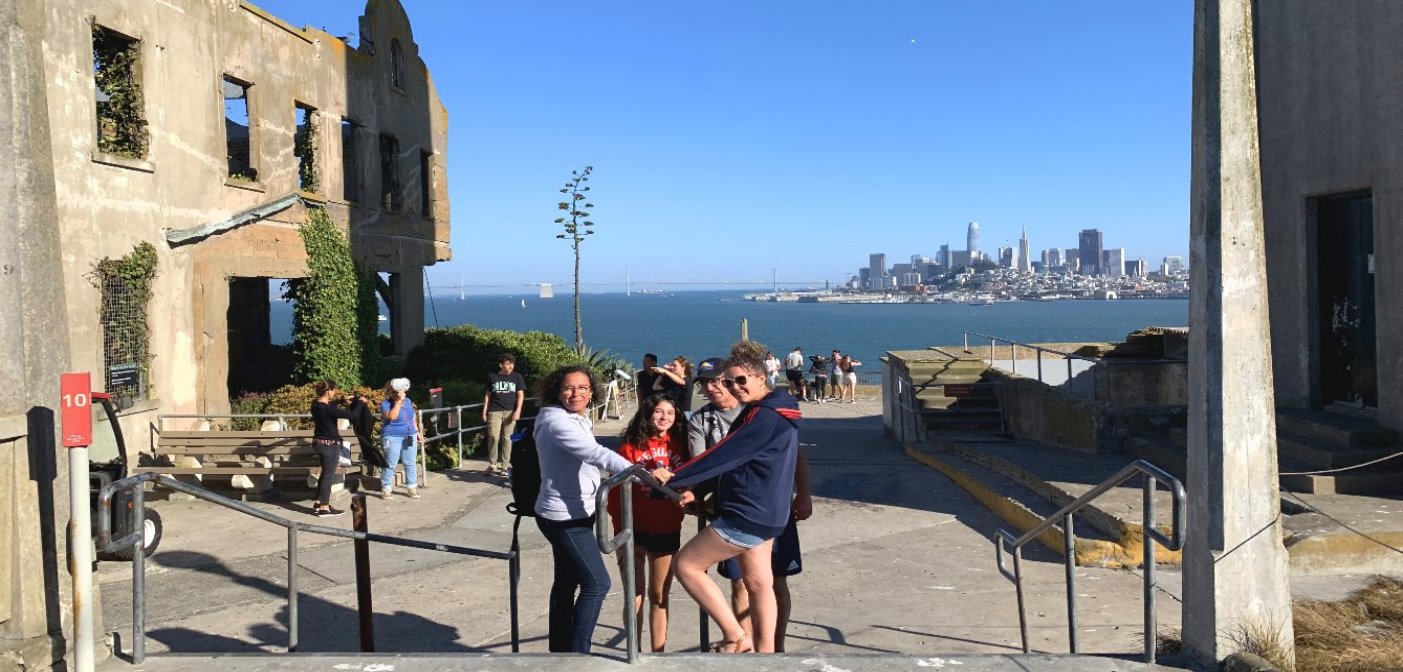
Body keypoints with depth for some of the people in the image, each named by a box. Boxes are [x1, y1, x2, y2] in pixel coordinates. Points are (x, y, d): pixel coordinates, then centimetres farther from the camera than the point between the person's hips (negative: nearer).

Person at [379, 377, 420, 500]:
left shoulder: (408, 401, 10)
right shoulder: (385, 404, -8)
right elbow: (392, 416, -27)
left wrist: (417, 432, 16)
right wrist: (398, 401, -23)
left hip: (410, 438, 6)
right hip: (393, 438, -6)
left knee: (410, 463, 7)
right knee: (390, 464, -2)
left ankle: (411, 487, 14)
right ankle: (386, 489, 6)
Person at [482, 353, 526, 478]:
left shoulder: (517, 377, 8)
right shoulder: (492, 377, 10)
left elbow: (520, 395, 7)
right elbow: (487, 395, 15)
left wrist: (518, 411, -5)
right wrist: (484, 411, 8)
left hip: (510, 411, 0)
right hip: (494, 411, 0)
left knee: (507, 439, -1)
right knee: (493, 438, -8)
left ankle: (504, 466, 5)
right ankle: (492, 465, 1)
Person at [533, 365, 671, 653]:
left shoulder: (577, 419, 11)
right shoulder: (557, 421, -22)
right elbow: (597, 454, -36)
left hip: (572, 513, 10)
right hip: (565, 517, -10)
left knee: (566, 583, 16)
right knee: (596, 583, -10)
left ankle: (560, 650, 27)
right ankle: (577, 651, -3)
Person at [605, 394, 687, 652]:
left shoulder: (679, 445, 0)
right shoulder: (630, 446, -8)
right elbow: (616, 489, -8)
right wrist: (620, 529, -11)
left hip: (667, 531, 3)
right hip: (635, 530, -2)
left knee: (659, 595, 14)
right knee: (636, 593, 4)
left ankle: (658, 652, 25)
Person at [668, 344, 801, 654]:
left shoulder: (765, 417, -19)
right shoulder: (771, 412, 14)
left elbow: (723, 456, -22)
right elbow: (734, 461, 17)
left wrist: (673, 479, -17)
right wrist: (697, 491, 11)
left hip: (748, 515, -11)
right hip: (763, 512, 11)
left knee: (686, 565, -3)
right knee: (758, 583, 15)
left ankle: (735, 636, 0)